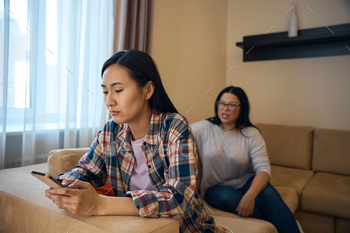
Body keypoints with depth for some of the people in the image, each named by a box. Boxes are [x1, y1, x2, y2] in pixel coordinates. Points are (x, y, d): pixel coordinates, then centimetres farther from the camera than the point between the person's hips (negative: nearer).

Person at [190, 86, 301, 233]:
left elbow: (263, 168, -16)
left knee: (268, 193, -32)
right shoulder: (204, 128, -4)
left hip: (246, 182, 0)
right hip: (216, 188, 0)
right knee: (228, 197, -34)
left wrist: (250, 195, -34)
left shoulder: (251, 134, -5)